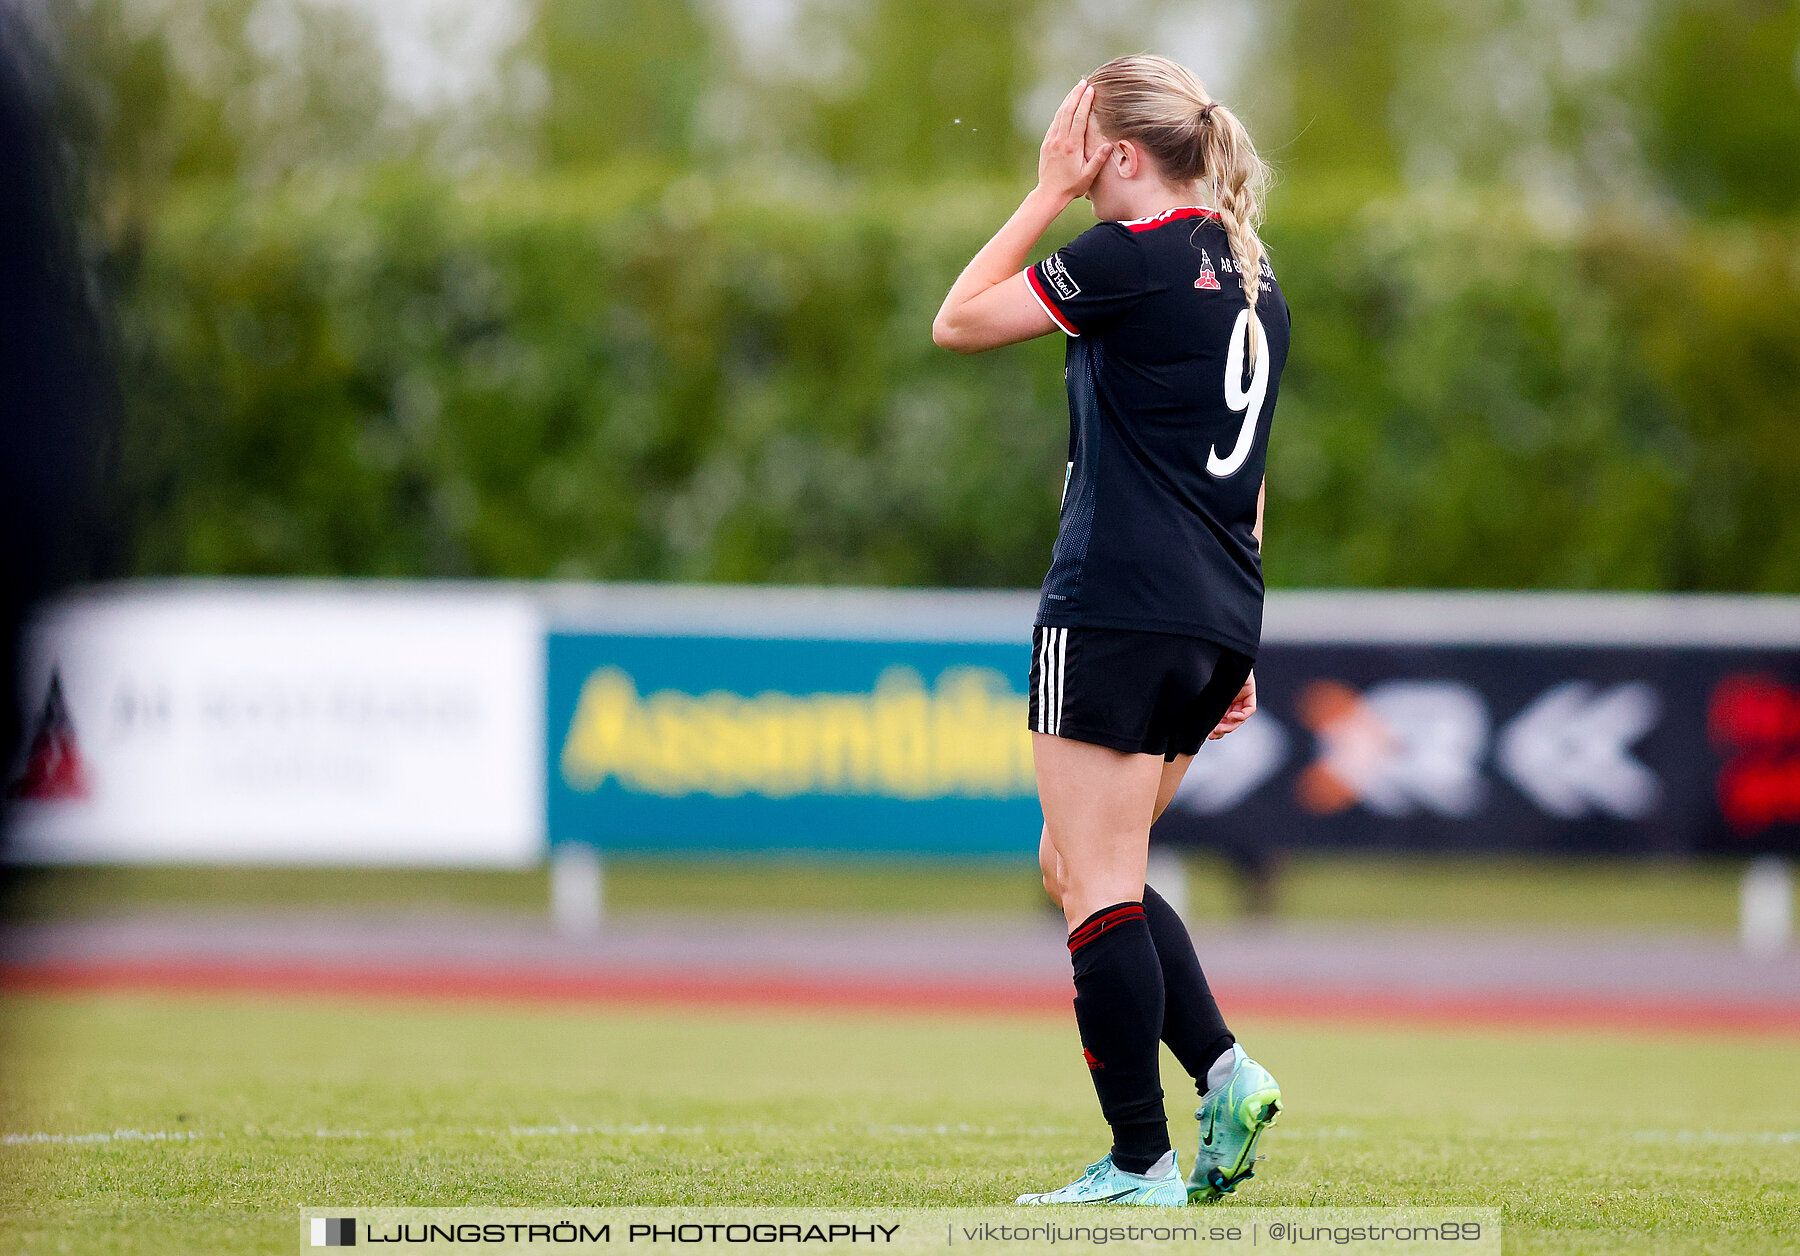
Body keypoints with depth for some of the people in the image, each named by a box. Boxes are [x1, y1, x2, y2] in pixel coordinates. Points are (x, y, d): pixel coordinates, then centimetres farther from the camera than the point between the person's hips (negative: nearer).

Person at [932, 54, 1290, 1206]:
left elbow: (959, 322, -3)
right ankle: (1226, 1074, 4)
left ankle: (1142, 1164, -5)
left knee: (1098, 885, -4)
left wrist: (1050, 192, 2)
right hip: (1217, 621, 9)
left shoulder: (1136, 255, -11)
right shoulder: (1252, 277, 16)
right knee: (1082, 868, 18)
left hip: (1118, 611, -9)